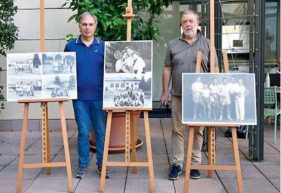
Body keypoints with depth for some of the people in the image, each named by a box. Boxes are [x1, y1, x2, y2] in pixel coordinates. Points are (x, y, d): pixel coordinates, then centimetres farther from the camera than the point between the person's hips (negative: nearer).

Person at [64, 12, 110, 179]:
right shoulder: (71, 46, 3)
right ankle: (83, 165, 18)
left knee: (101, 132, 7)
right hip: (80, 97, 0)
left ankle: (102, 164, 19)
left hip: (99, 96, 0)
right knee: (83, 132, 6)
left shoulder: (103, 46, 2)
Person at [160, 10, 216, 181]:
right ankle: (177, 163, 14)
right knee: (177, 130, 5)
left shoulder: (207, 43, 4)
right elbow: (167, 69, 8)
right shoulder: (173, 44, 7)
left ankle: (195, 164, 17)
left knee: (198, 130, 6)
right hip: (178, 95, 1)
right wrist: (165, 91, 3)